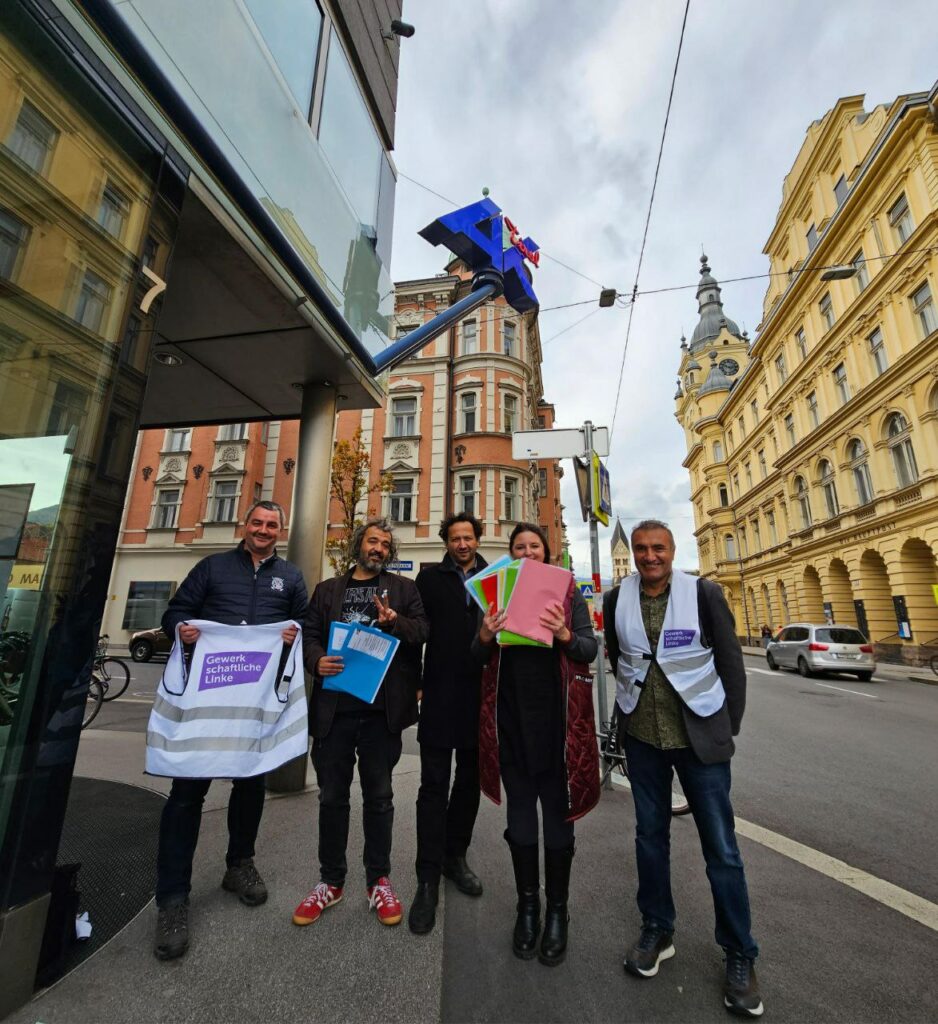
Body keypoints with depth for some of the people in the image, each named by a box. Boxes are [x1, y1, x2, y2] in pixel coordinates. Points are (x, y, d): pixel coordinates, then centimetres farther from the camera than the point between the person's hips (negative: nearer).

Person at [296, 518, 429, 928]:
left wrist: (396, 621, -21)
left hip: (381, 708, -1)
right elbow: (309, 633, 7)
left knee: (379, 797, 13)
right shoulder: (328, 589, 13)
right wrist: (316, 661, -12)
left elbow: (424, 630, -2)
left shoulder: (403, 588, 7)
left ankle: (379, 880, 31)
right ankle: (331, 881, 33)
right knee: (332, 796, 14)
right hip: (334, 706, 2)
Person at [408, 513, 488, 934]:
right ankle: (428, 879, 16)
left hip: (481, 697, 3)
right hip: (441, 695, -2)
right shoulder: (430, 578, 2)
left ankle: (454, 856, 35)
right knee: (434, 785, 2)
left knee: (470, 781, 16)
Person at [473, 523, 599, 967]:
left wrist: (566, 636, -24)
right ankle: (527, 905, 34)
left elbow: (590, 649, -3)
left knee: (558, 812, 11)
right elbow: (477, 658, 5)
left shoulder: (568, 591, 1)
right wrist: (484, 638, -18)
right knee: (520, 813, 14)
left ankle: (557, 910, 32)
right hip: (510, 716, 2)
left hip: (556, 714, -1)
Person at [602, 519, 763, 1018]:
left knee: (721, 847, 9)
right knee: (650, 835, 17)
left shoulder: (704, 593, -10)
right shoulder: (617, 599, -4)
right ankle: (656, 930, 37)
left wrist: (728, 728, 0)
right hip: (641, 737, 2)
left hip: (700, 736, -2)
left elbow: (730, 662, -4)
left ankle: (739, 955, 32)